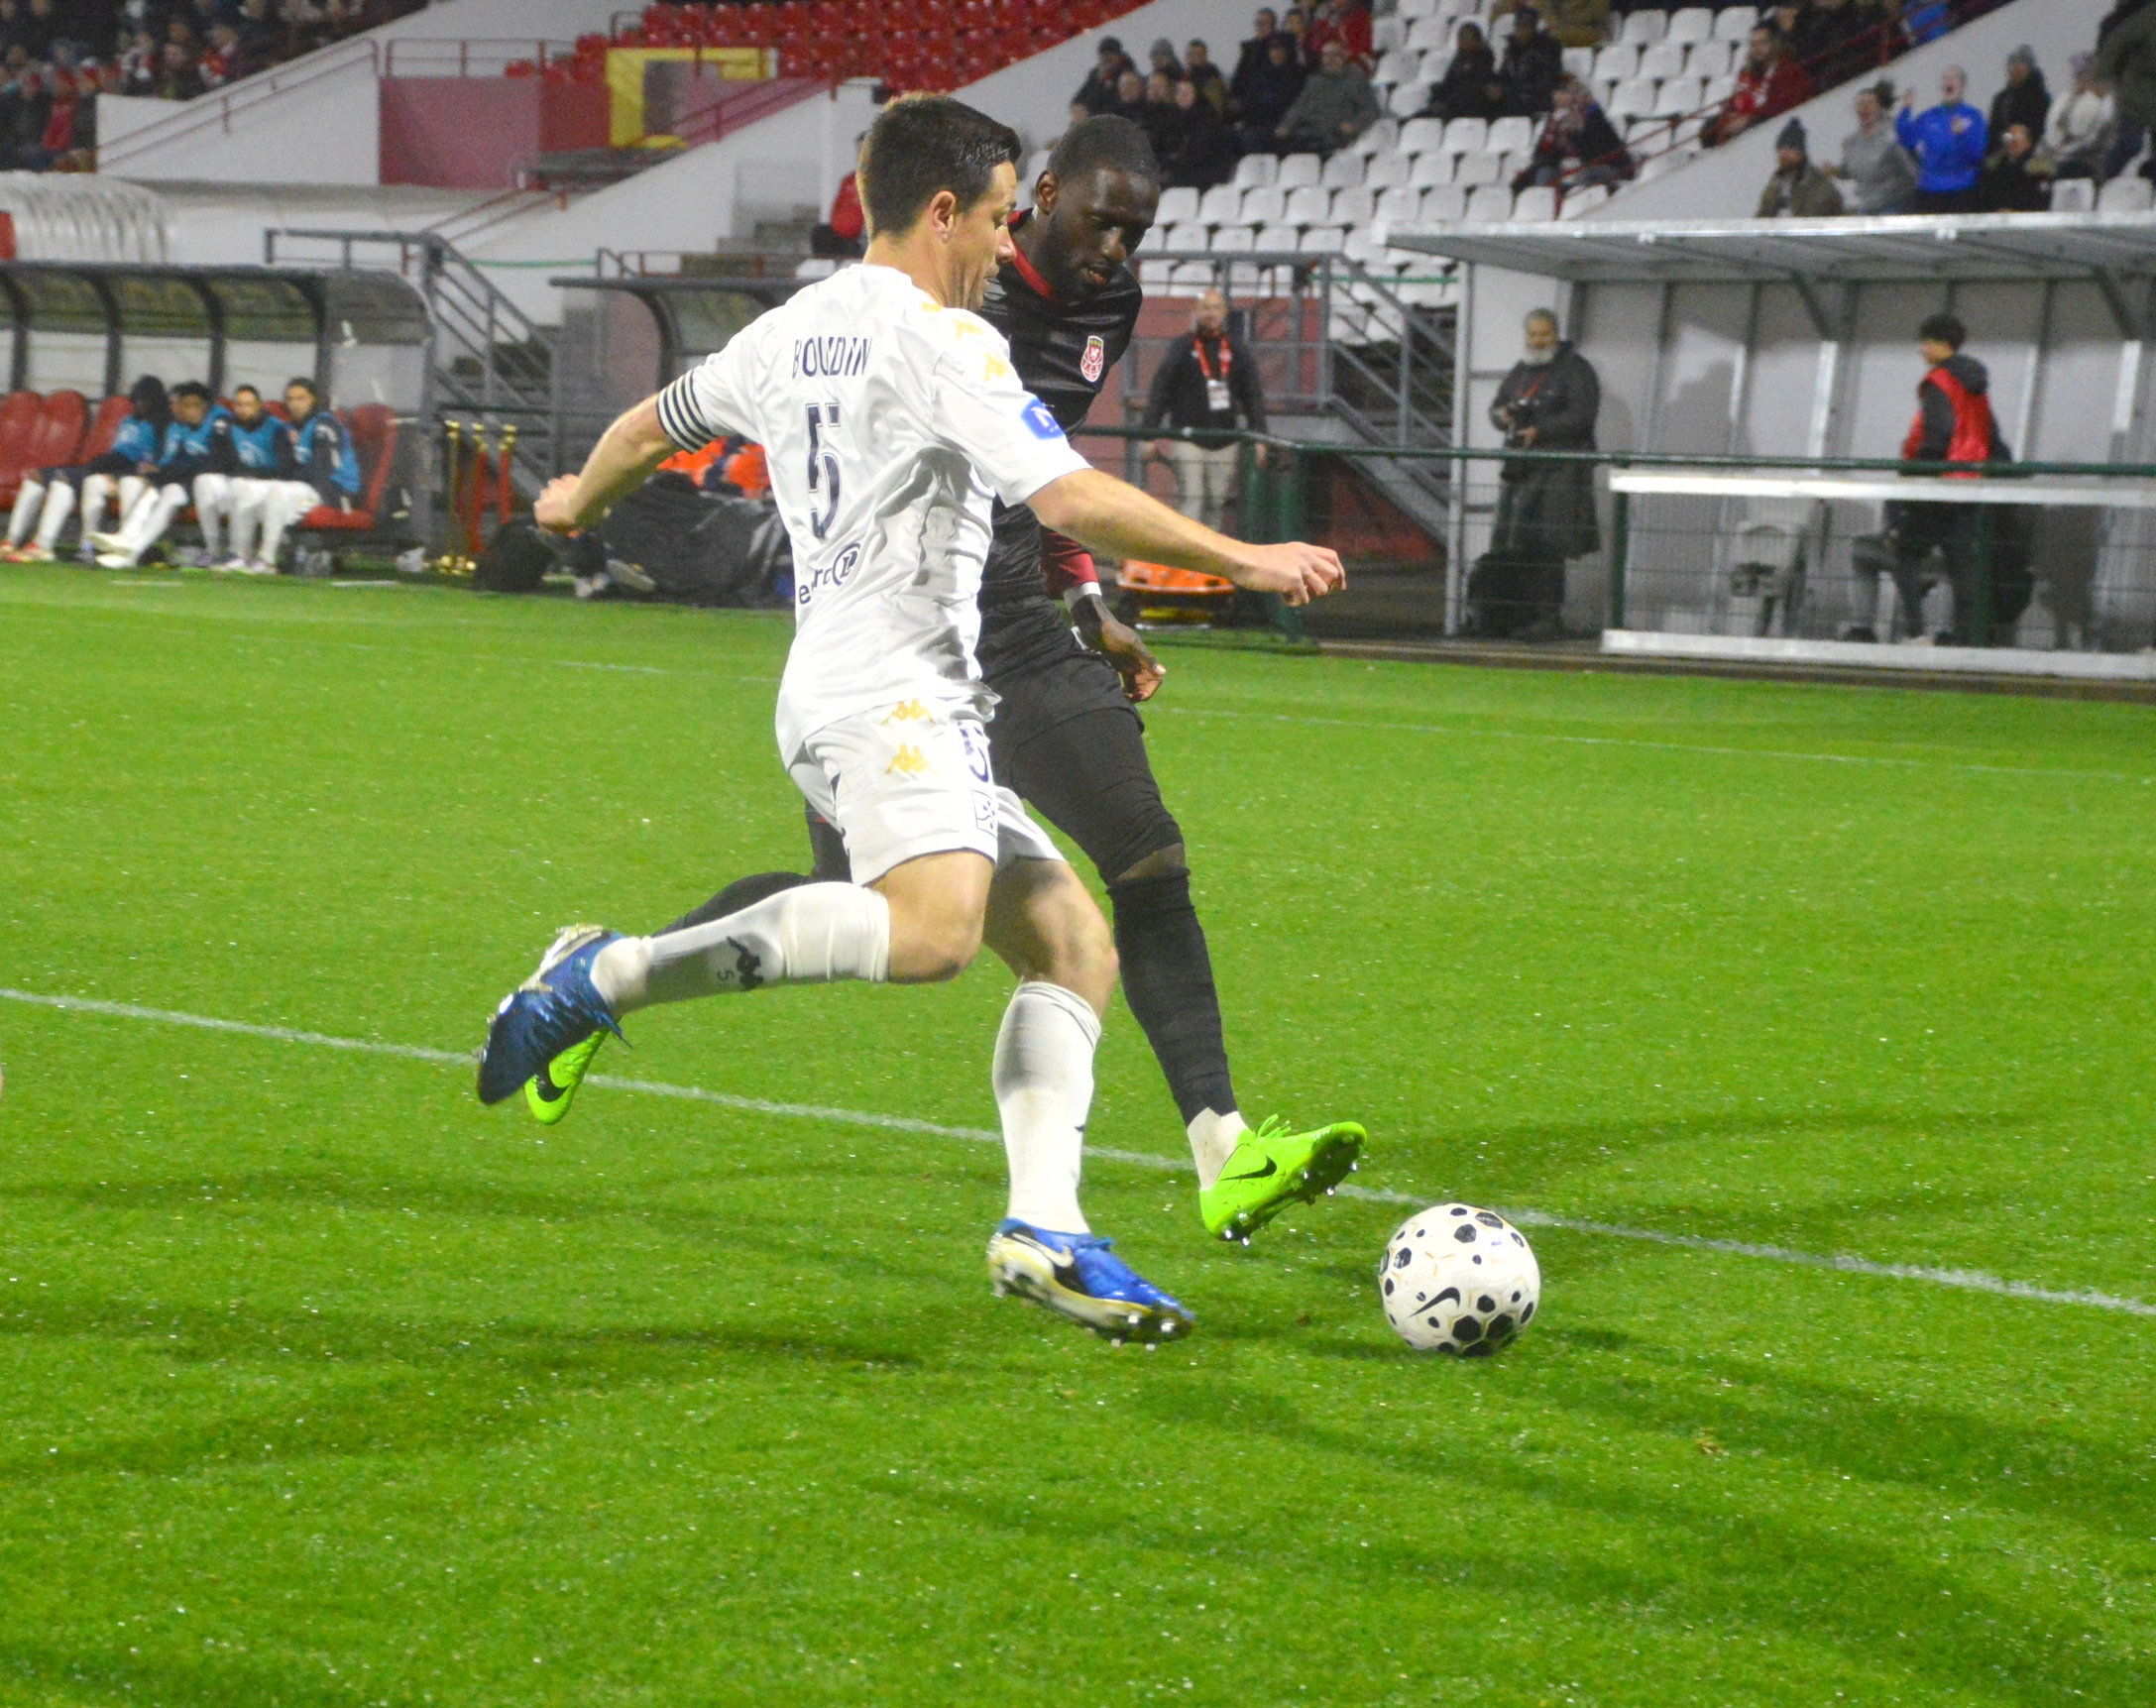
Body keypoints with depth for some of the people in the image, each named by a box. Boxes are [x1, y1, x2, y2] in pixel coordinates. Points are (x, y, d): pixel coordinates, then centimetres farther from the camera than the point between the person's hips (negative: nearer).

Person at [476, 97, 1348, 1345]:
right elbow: (1074, 502, -16)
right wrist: (1245, 561, -7)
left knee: (1075, 946, 8)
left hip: (837, 695, 11)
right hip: (894, 692, -11)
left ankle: (1047, 1231, -3)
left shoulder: (791, 330, 19)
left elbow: (653, 427, 35)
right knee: (931, 931, -33)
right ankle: (608, 977, -25)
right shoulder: (943, 340, -8)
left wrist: (581, 502, 56)